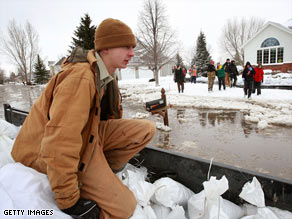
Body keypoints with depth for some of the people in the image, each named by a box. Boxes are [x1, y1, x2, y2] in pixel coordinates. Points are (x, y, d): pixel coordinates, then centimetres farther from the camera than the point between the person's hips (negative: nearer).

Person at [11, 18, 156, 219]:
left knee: (147, 129, -7)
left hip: (85, 135, 9)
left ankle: (103, 172, 7)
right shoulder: (81, 78, -29)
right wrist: (68, 201, -24)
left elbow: (112, 118, 16)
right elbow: (59, 144, -33)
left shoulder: (106, 76, 2)